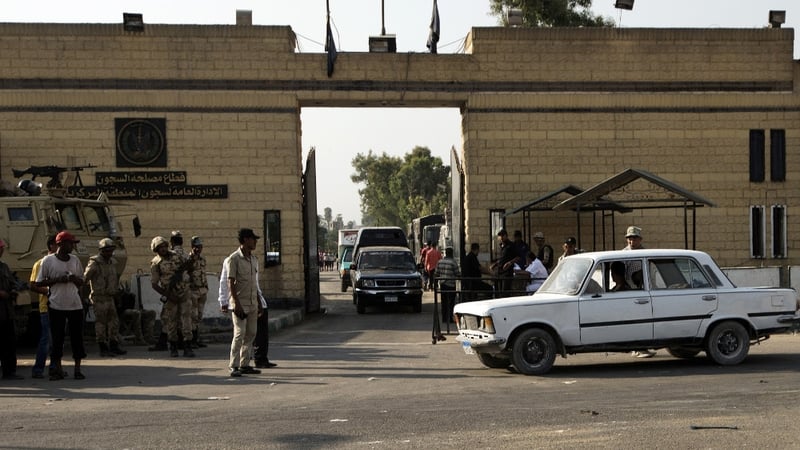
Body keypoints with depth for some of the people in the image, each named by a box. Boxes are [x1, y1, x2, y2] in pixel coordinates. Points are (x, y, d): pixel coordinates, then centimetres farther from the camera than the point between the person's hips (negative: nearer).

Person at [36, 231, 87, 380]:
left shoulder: (75, 260, 10)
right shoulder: (48, 260, -2)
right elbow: (39, 283, -1)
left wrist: (74, 279, -7)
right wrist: (58, 280, -13)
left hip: (75, 305, 3)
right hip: (57, 305, -3)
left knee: (77, 337, 3)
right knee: (57, 338, 2)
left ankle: (77, 369, 10)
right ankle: (58, 369, 10)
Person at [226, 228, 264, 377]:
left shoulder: (254, 259, 14)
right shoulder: (234, 258, -9)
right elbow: (231, 282, -12)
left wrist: (259, 303, 17)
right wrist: (236, 303, -18)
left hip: (252, 303, 7)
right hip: (240, 303, -7)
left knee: (250, 334, 7)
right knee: (239, 334, -9)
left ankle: (245, 365, 14)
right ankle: (234, 366, -4)